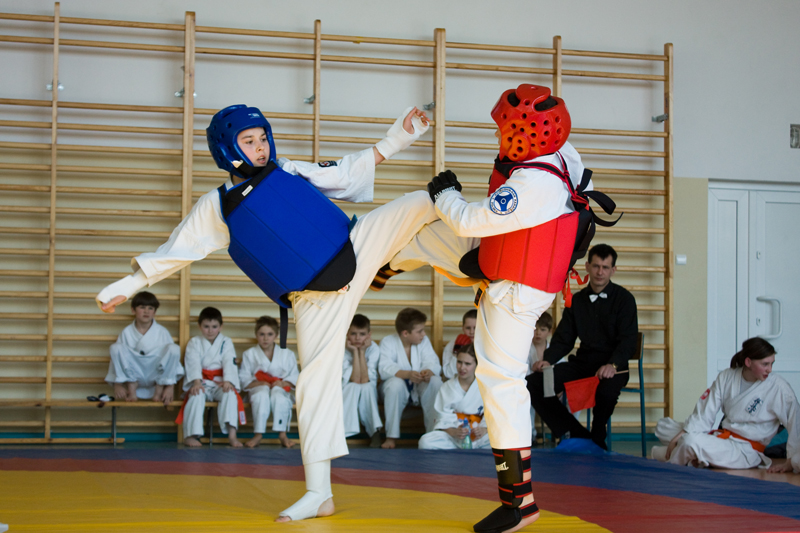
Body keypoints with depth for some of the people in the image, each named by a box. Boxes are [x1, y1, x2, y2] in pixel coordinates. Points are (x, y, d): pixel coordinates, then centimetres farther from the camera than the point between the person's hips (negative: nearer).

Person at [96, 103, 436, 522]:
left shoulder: (288, 172, 7)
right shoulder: (216, 208, 2)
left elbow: (344, 173, 15)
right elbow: (174, 251, 7)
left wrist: (393, 140, 10)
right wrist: (127, 286, 4)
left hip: (355, 247, 2)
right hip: (316, 297, -2)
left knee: (418, 205, -10)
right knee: (316, 382, -3)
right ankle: (318, 494, 3)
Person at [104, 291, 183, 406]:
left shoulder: (162, 332, -3)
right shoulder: (127, 332, -1)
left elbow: (172, 355, -6)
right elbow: (116, 357, -2)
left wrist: (170, 387, -15)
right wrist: (117, 385, -11)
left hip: (156, 374, 0)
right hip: (134, 374, 0)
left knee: (174, 348, -24)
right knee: (116, 348, -22)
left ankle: (159, 390, -11)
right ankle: (131, 388, -10)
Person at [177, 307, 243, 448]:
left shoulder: (226, 343, 8)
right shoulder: (194, 343, 6)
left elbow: (229, 363, -7)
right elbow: (193, 363, -11)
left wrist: (227, 381, -25)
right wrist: (196, 381, -28)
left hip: (220, 383, 1)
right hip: (200, 383, -1)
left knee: (229, 394, -29)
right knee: (196, 395, -32)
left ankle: (232, 434, -31)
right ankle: (190, 435, -30)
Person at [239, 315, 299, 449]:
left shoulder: (287, 354, 10)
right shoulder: (249, 354, 11)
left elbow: (295, 378, 7)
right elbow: (243, 379, 6)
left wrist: (283, 383, -14)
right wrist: (259, 383, -12)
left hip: (282, 389, 0)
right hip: (258, 388, 0)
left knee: (277, 394, -37)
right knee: (262, 394, -37)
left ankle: (282, 434, -33)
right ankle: (258, 434, -36)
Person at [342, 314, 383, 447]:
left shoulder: (374, 349, -13)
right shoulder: (342, 350, -15)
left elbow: (365, 379, -24)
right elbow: (354, 380, -25)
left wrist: (362, 352, -23)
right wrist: (355, 352, -25)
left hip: (368, 396, 0)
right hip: (347, 396, 0)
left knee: (366, 386, -31)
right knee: (353, 386, -32)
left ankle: (375, 431, -27)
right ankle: (341, 430, -34)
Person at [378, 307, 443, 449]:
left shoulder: (424, 341, 2)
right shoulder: (388, 342, -10)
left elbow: (432, 362, -13)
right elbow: (384, 368, -26)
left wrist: (429, 371, -40)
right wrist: (407, 374, -45)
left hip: (419, 388, 3)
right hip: (399, 389, -3)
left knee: (435, 382, -28)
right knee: (395, 383, -37)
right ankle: (392, 436, -30)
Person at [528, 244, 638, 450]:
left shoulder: (624, 299, 0)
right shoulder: (577, 300, 14)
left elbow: (628, 340, -9)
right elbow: (563, 339, 12)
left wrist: (612, 365, -28)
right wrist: (548, 359, -8)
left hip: (611, 366, -5)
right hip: (582, 362, 5)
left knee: (607, 391, -40)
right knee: (533, 384, -13)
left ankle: (597, 438, -7)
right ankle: (577, 434, -4)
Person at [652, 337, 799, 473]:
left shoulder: (779, 388, -14)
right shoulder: (726, 377, -1)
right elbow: (705, 411, 0)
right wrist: (679, 436, -9)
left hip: (746, 451, -6)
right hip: (721, 435, 6)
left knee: (691, 441, -30)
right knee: (662, 426, 9)